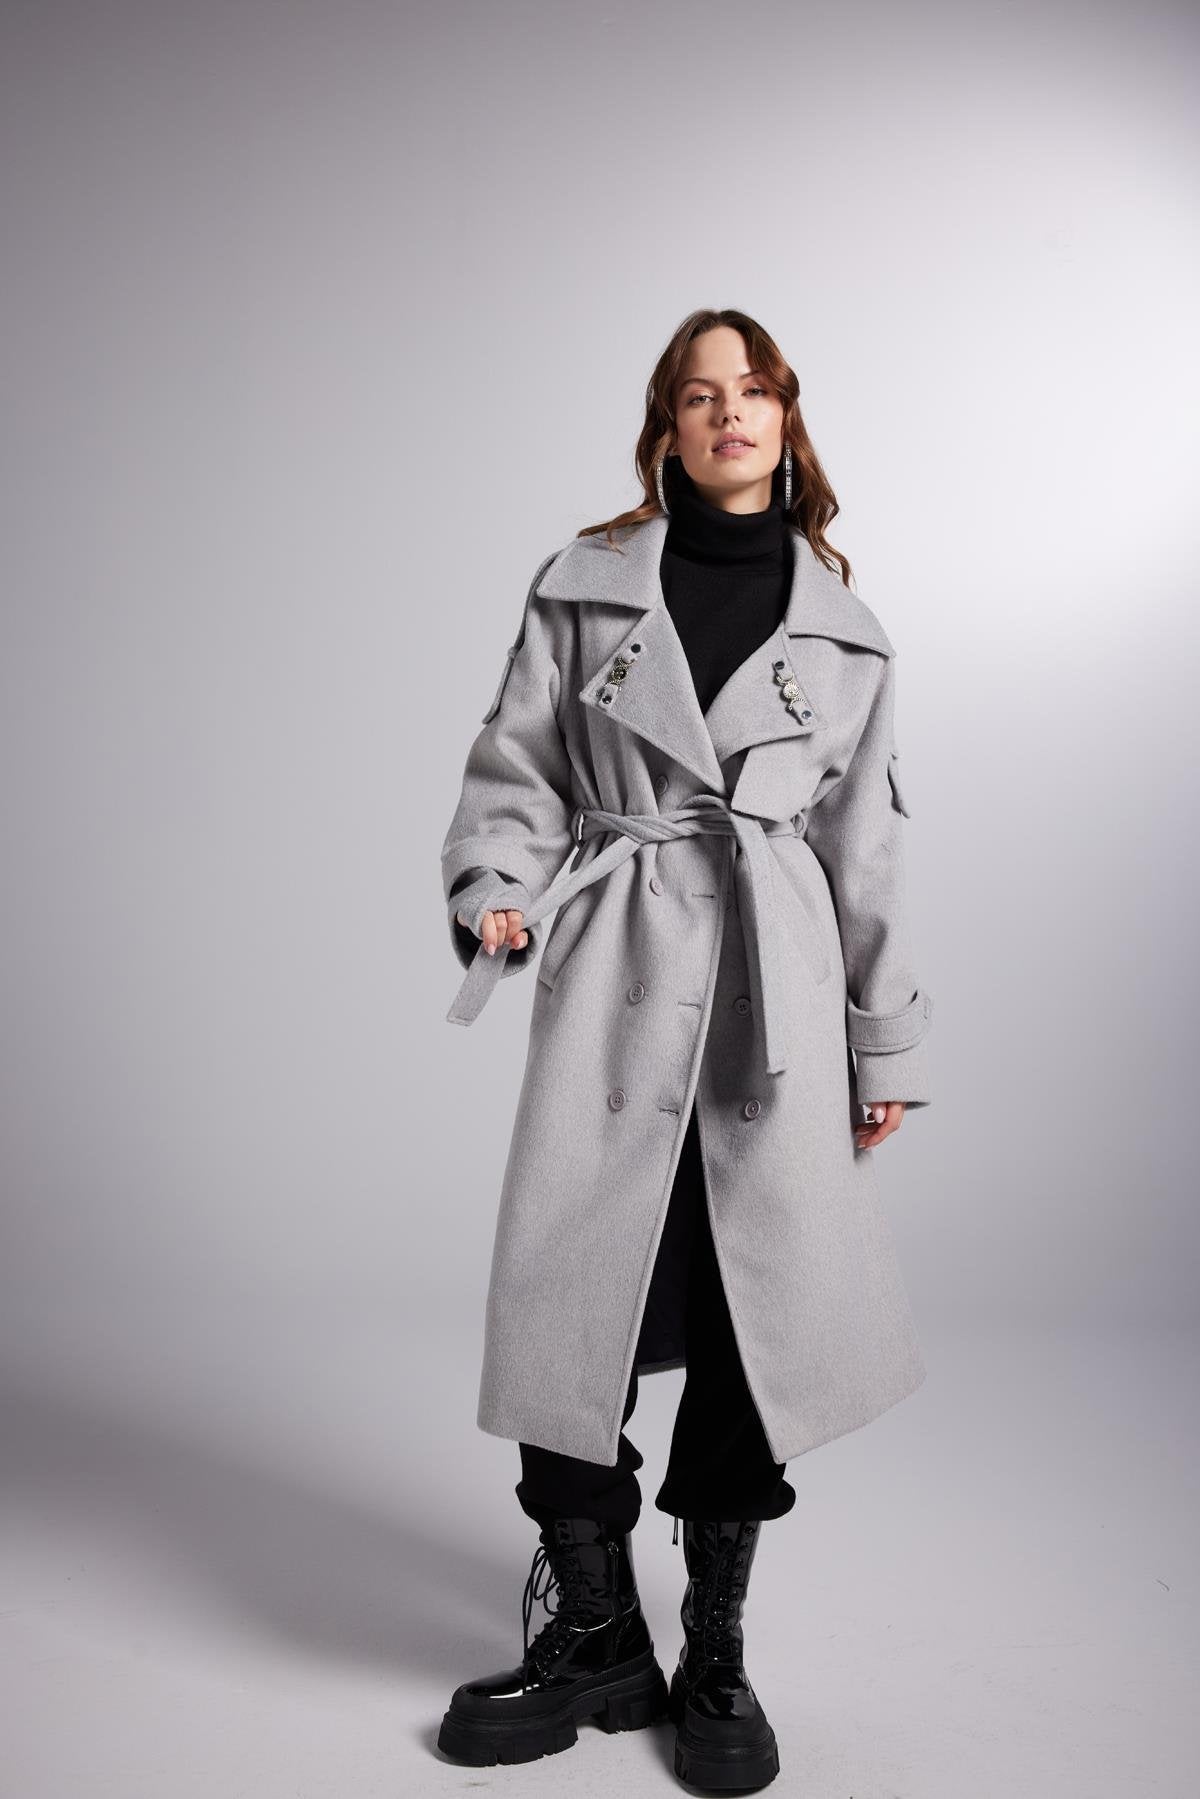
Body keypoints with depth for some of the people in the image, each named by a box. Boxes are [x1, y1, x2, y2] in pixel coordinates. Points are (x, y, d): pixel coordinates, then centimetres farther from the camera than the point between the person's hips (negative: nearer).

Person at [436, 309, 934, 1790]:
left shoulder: (841, 621, 12)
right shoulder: (584, 584, 10)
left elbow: (865, 844, 12)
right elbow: (517, 767, 8)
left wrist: (886, 1040, 11)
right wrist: (492, 891, -12)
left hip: (777, 977, 1)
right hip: (615, 963, 0)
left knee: (754, 1300, 1)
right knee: (574, 1292, -2)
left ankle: (716, 1653, 20)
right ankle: (597, 1635, 20)